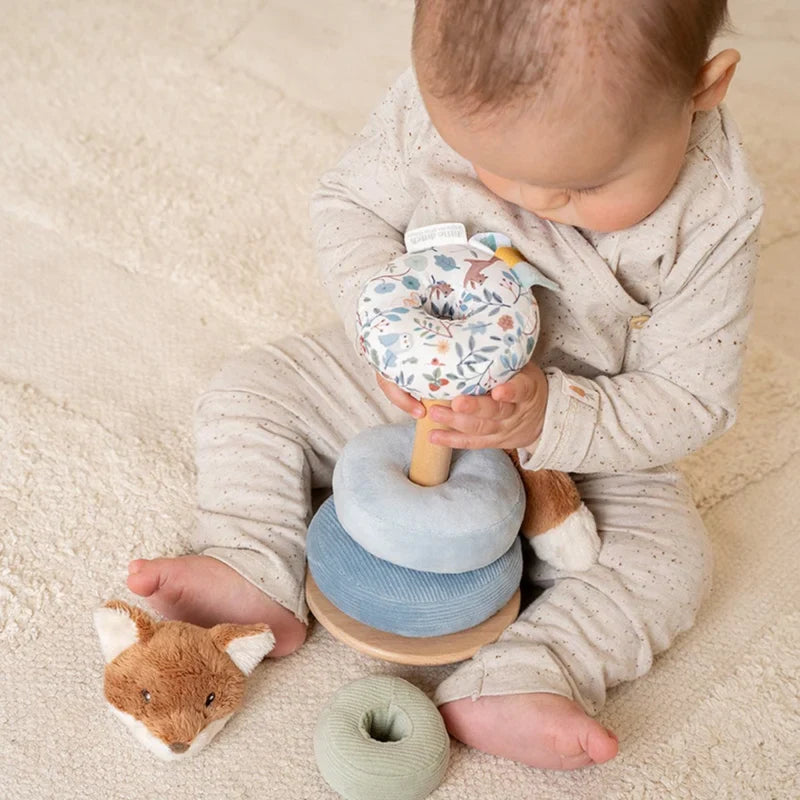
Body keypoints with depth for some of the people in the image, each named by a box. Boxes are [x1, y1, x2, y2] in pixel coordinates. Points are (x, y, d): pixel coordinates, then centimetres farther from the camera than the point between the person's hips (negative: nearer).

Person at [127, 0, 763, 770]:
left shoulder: (710, 218, -28)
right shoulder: (443, 94, -25)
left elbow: (691, 401, -20)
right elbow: (349, 203, -10)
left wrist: (551, 419, -38)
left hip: (579, 439, -1)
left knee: (670, 560, -20)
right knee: (248, 390, -7)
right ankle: (254, 576, -8)